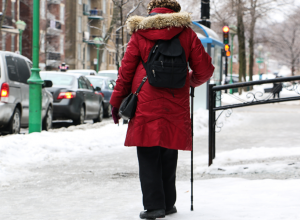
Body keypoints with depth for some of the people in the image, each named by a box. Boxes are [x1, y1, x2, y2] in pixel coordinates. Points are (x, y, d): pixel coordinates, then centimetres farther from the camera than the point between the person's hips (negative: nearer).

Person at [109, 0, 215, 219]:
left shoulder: (139, 34, 4)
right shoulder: (186, 33, 5)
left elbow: (126, 71, 4)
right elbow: (205, 69, 5)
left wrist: (117, 102, 13)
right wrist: (192, 80, 28)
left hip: (146, 104, -1)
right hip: (176, 104, 2)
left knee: (148, 155, 2)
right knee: (169, 154, 12)